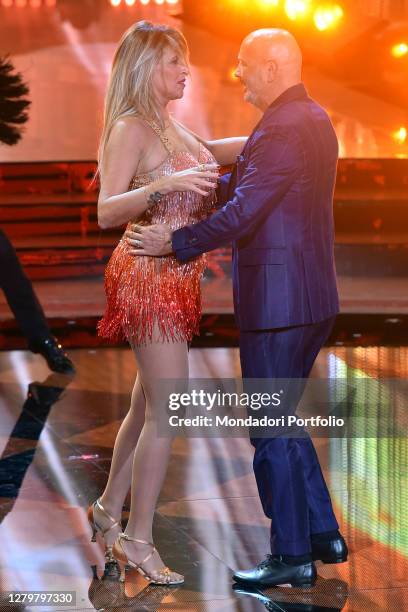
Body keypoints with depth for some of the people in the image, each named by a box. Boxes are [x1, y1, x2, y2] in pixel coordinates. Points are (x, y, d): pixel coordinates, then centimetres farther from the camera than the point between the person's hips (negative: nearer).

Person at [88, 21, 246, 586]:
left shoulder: (169, 125, 12)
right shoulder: (129, 128, -12)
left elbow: (208, 154, 30)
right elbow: (106, 212, -19)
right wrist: (162, 185, -33)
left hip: (175, 279, 9)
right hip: (149, 278, -9)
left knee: (149, 405, 16)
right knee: (166, 411, -7)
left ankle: (109, 510, 31)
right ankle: (137, 540, 3)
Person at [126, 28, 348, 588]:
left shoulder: (282, 130, -18)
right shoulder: (314, 120, 14)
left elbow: (242, 214, -21)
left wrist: (175, 242, -11)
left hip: (277, 302, -10)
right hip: (313, 296, 10)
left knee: (272, 428, 0)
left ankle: (293, 557, 9)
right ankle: (323, 534, 25)